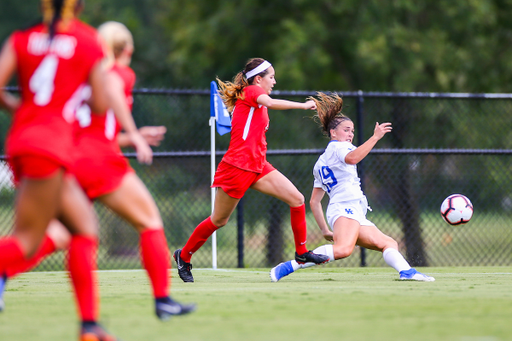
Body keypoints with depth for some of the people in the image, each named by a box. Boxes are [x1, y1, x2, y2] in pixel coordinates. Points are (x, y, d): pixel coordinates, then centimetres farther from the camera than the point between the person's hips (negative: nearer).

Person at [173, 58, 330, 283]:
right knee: (218, 220, 4)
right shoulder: (250, 91, -6)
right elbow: (271, 103, -27)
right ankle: (184, 255, 22)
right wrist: (303, 105, -26)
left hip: (258, 167, 9)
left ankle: (301, 252, 2)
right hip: (237, 166, -9)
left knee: (297, 199, -6)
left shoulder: (257, 104, 20)